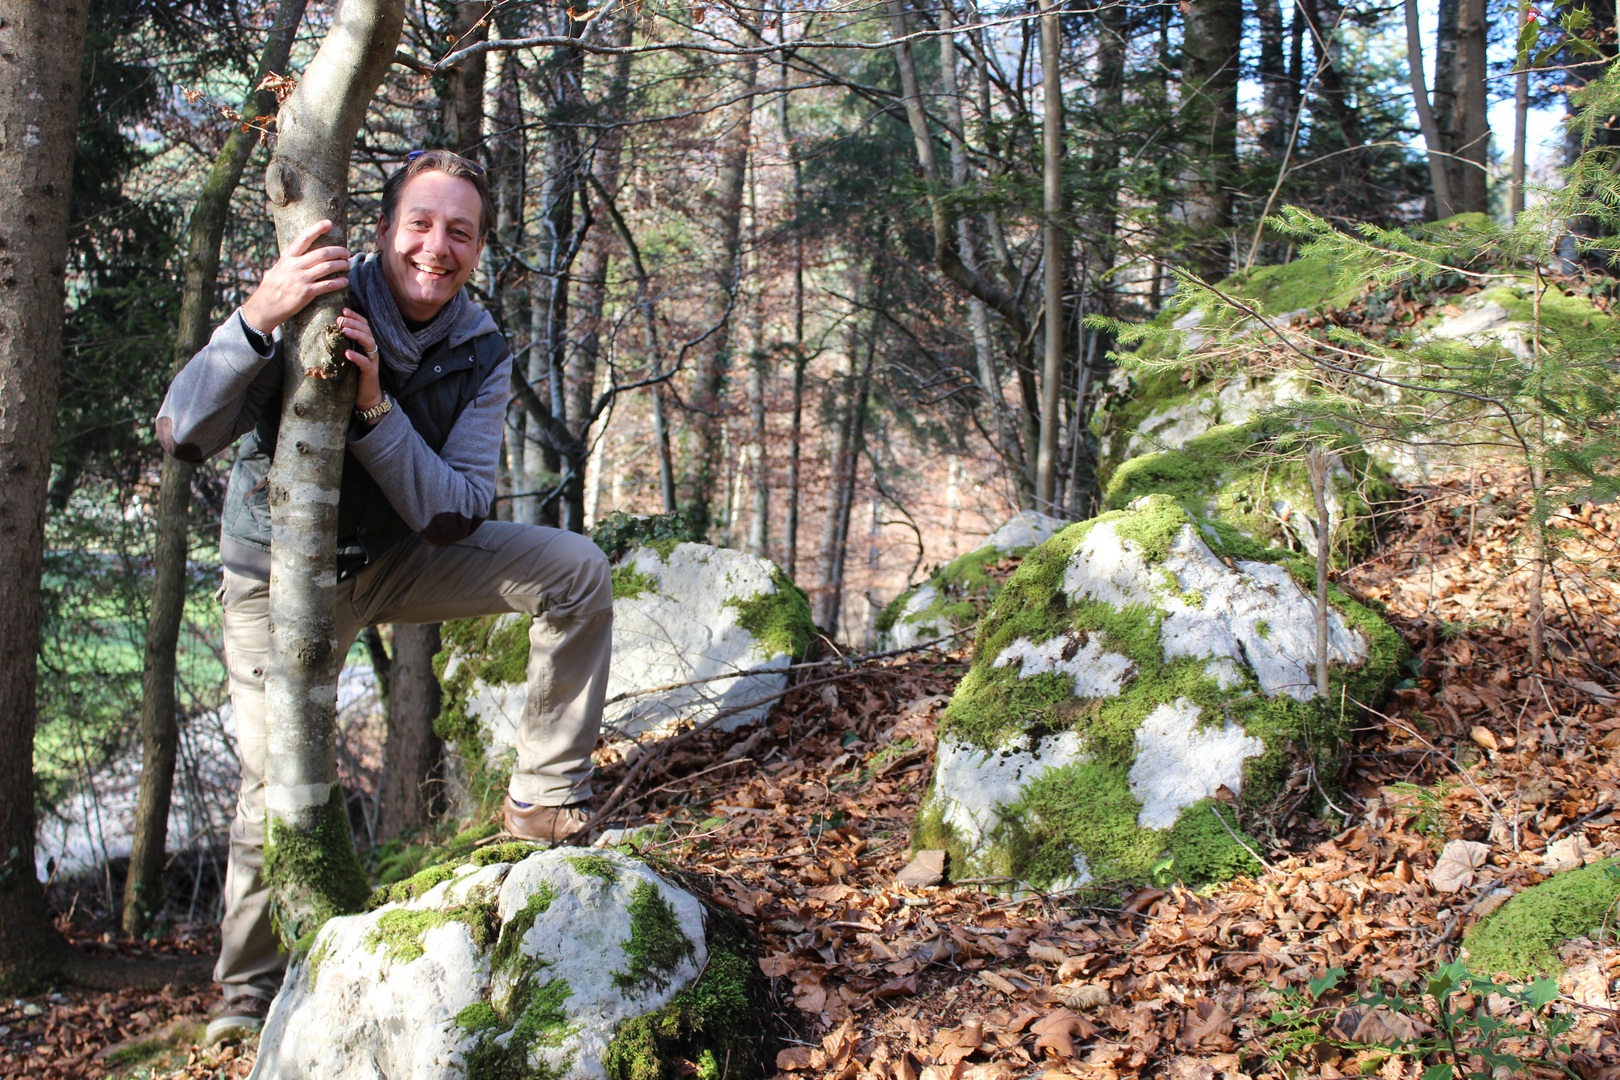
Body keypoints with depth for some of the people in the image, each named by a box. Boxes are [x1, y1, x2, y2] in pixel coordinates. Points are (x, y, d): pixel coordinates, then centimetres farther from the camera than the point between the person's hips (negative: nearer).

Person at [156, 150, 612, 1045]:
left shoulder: (480, 355, -12)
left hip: (403, 558, 3)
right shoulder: (309, 303, -21)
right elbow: (183, 437, -29)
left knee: (576, 572, -15)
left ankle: (545, 801, -7)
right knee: (278, 786, -7)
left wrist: (374, 407, -34)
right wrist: (257, 321, -46)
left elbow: (456, 518, -20)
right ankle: (247, 1002, 16)